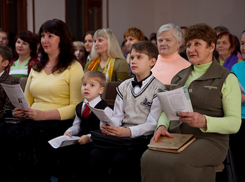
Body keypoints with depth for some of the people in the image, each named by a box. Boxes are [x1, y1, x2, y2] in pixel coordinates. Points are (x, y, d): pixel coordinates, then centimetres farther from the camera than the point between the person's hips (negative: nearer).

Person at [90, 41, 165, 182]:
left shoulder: (158, 88, -1)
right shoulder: (124, 86, 19)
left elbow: (152, 124, -10)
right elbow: (117, 116, 14)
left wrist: (129, 131, -24)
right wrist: (108, 126, -8)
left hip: (143, 137, -5)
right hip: (121, 135, 5)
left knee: (120, 160, -30)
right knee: (96, 155, -21)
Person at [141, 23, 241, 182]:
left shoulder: (227, 79, 2)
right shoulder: (179, 76, 20)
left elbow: (234, 123, -5)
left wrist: (204, 121, -22)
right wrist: (162, 126, -3)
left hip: (209, 140, -4)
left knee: (175, 163, -35)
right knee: (149, 159, -29)